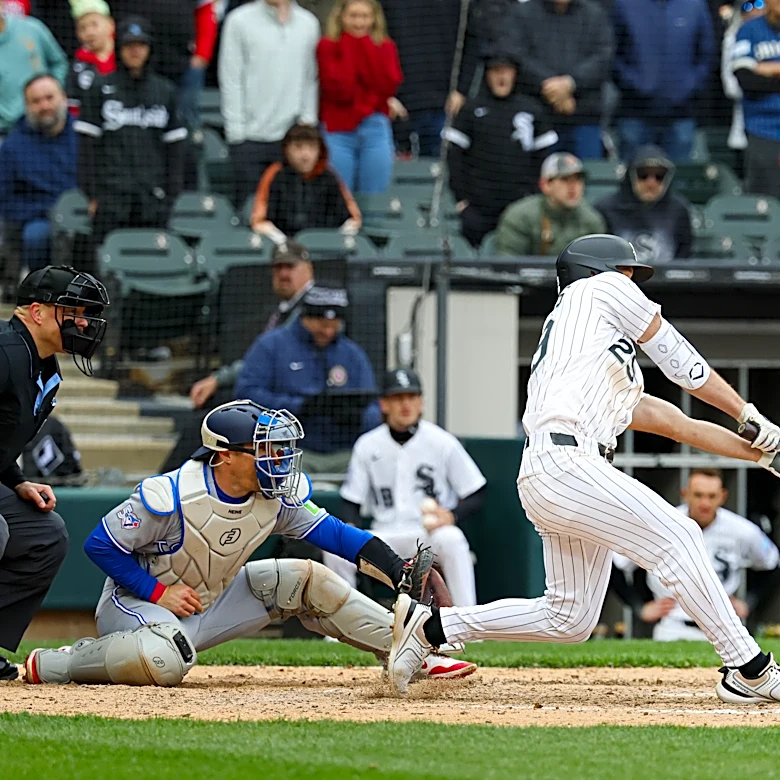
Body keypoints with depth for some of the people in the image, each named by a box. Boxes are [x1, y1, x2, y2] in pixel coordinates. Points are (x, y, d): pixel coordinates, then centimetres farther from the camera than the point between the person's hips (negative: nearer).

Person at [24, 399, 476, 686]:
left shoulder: (278, 496, -9)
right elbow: (102, 545, -20)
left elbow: (331, 532, -5)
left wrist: (400, 573, -17)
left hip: (216, 598, 7)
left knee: (304, 580, -2)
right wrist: (158, 592, -22)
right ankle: (53, 665, -18)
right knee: (166, 661, -41)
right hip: (138, 601, -7)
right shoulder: (170, 497, -28)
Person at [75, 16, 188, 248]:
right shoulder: (100, 89, 6)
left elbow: (175, 146, 12)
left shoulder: (165, 91, 12)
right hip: (111, 192, -2)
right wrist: (91, 194, -3)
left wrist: (172, 194, 5)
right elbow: (88, 144, 3)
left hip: (153, 196, 2)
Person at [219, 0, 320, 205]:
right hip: (250, 138, -3)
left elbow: (310, 80, 12)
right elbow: (231, 80, -2)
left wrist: (308, 121, 4)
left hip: (292, 136, 3)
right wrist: (236, 131, -6)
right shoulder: (240, 21, -1)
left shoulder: (308, 23, 9)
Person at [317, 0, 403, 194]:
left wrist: (367, 47, -6)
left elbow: (389, 86, -8)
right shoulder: (327, 47, -1)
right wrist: (348, 50, -8)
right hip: (337, 132, -2)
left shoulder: (385, 48, 8)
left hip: (376, 132, 2)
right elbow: (339, 90, -13)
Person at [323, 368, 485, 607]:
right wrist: (351, 527, -12)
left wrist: (451, 516, -19)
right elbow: (351, 500, 12)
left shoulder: (442, 442, 0)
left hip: (431, 534, -3)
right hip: (385, 538, 3)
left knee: (451, 539, -37)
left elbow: (475, 497, 2)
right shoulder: (368, 445, 7)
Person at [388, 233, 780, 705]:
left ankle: (431, 625, 18)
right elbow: (680, 360, 12)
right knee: (676, 537, -14)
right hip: (564, 464, -9)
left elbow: (674, 422, 28)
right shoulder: (600, 288, 12)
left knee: (569, 619, 10)